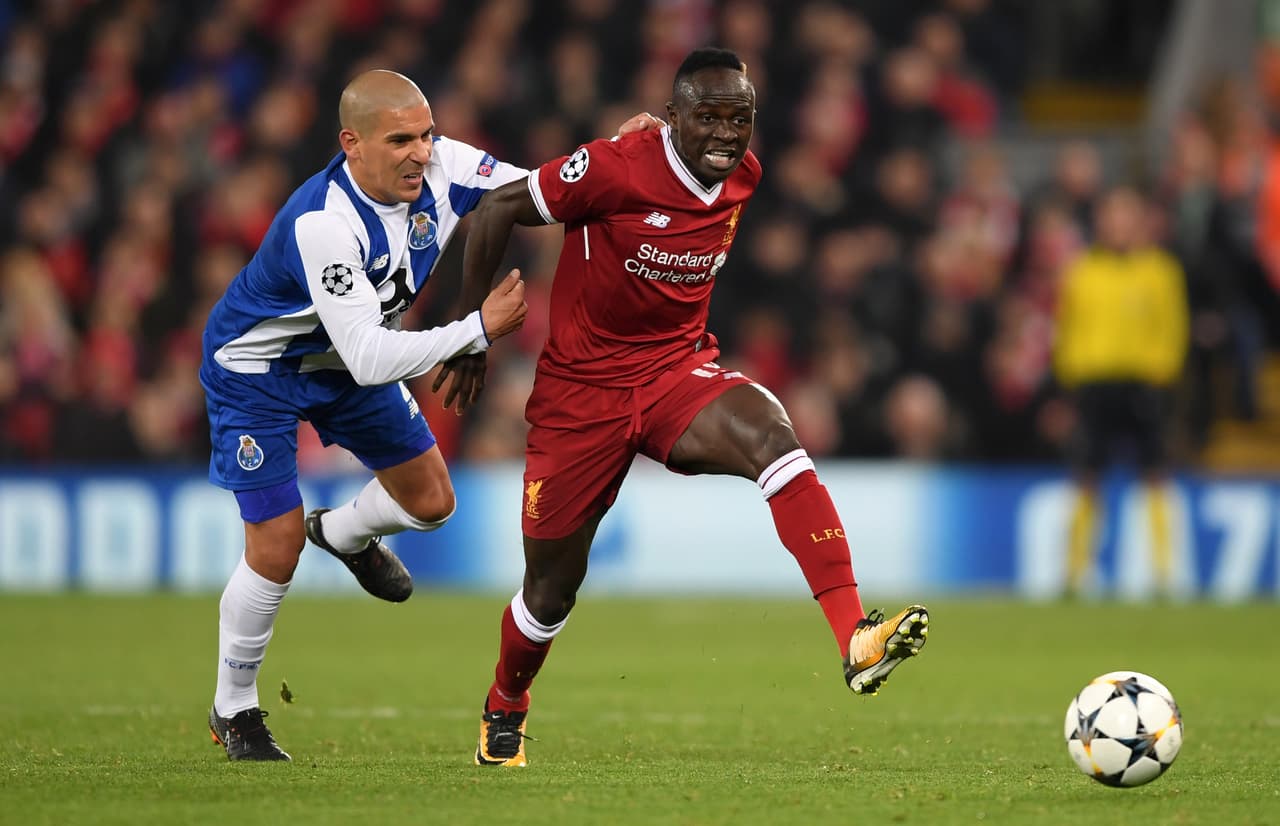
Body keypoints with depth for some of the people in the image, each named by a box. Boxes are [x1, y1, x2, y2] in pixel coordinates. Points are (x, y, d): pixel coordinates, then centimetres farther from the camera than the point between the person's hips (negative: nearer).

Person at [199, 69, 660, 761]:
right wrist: (479, 329, -40)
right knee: (276, 550, -9)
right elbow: (370, 359, -41)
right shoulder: (322, 223, -40)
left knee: (429, 502, 10)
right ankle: (233, 711, 14)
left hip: (345, 362, 7)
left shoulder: (440, 166, -21)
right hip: (257, 367, -7)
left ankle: (344, 533, 45)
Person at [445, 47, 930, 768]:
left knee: (769, 433, -30)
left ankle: (855, 640, -42)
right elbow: (498, 210, -10)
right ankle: (504, 710, 41)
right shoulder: (616, 170, -20)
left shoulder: (743, 176, -2)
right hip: (582, 388, -3)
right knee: (553, 586, 7)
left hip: (678, 371, 3)